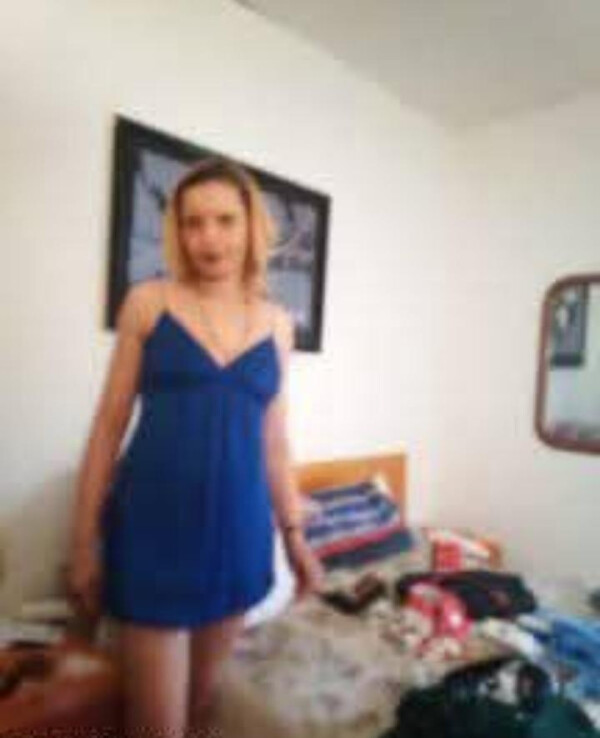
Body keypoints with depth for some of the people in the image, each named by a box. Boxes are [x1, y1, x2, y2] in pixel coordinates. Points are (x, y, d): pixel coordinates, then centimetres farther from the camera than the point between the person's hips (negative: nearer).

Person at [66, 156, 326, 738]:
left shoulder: (277, 323, 5)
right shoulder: (149, 302, -3)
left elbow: (272, 437, 10)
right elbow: (109, 425, -1)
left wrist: (294, 532, 10)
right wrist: (85, 539, -2)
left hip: (238, 531, 3)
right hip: (155, 529, -3)